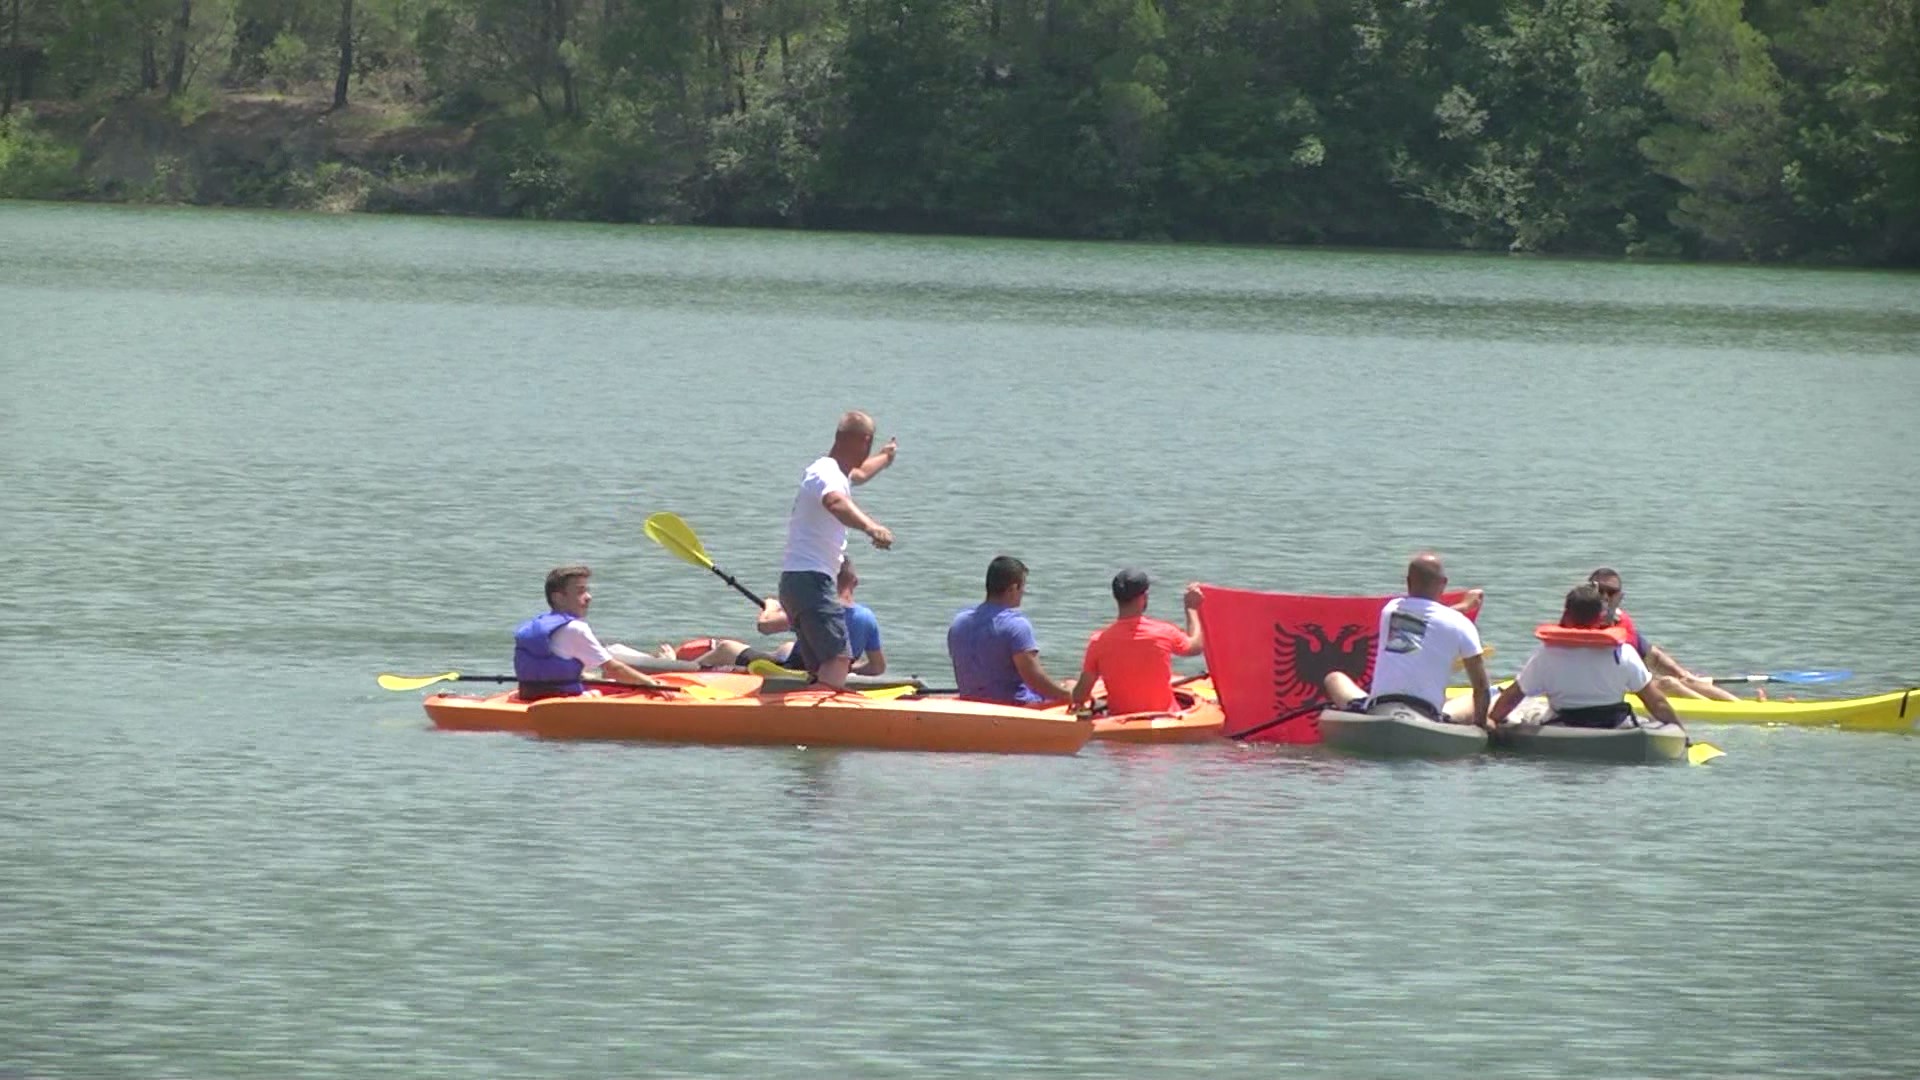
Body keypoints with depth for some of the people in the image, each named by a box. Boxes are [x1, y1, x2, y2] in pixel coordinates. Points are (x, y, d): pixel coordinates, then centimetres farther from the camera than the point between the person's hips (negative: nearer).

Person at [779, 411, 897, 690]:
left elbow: (859, 474, 48)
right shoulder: (826, 474, -13)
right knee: (838, 657, -24)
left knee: (821, 670, 13)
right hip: (809, 580, -11)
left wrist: (885, 457, 67)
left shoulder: (834, 472, 22)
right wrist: (871, 526, -55)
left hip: (797, 583, 11)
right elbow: (836, 503, -37)